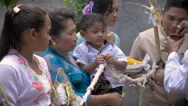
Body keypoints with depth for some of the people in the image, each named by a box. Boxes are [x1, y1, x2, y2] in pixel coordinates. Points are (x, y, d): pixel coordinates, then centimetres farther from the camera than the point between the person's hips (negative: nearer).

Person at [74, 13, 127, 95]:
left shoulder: (112, 48, 10)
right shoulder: (81, 49, 3)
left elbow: (123, 67, 5)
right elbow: (84, 71, -3)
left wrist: (114, 62, -16)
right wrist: (95, 64, -19)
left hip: (114, 84, 1)